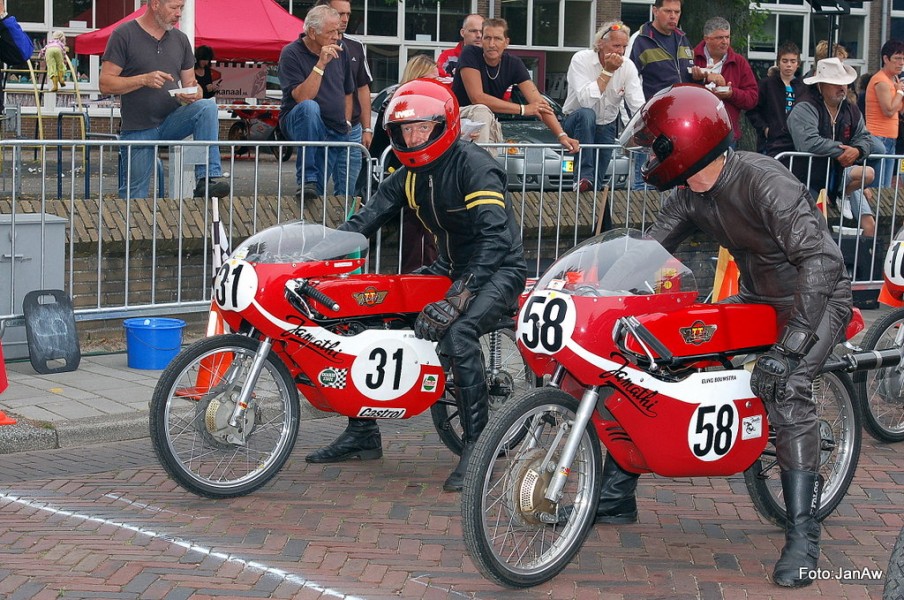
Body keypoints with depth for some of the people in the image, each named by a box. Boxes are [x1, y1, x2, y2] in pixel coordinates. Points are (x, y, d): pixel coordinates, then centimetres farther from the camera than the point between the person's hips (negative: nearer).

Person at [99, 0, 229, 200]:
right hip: (137, 129, -3)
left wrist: (193, 94, -12)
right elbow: (105, 84, -7)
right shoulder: (124, 35, -4)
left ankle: (207, 179, -32)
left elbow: (190, 84, 14)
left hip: (172, 121, 3)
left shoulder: (180, 39, 11)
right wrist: (144, 80, -21)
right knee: (133, 197, -4)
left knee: (207, 107, -26)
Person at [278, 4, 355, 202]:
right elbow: (302, 98, -23)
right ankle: (307, 181, -38)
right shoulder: (291, 54, -11)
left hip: (338, 133, 6)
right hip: (299, 124, -5)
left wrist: (346, 124, 11)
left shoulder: (340, 52, 8)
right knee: (309, 107, -40)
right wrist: (321, 64, -26)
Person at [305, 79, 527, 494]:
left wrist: (457, 298, -40)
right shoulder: (408, 176, 5)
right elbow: (364, 221, -1)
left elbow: (495, 238, -30)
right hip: (451, 269, 9)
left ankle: (477, 444, -27)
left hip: (499, 269, -8)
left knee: (456, 332, -36)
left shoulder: (473, 166, -20)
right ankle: (362, 433, 10)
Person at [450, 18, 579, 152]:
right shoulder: (470, 54, -17)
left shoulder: (514, 64, -5)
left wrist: (561, 135, -28)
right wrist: (523, 109, -23)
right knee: (482, 111, -33)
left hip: (488, 122, 4)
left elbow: (537, 101, -14)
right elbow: (477, 97, -26)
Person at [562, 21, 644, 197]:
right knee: (586, 114, -38)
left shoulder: (628, 67, -7)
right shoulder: (581, 60, -18)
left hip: (606, 126, 4)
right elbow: (586, 100, -30)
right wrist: (607, 71, -26)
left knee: (597, 182, -10)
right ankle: (584, 177, -39)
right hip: (576, 122, -4)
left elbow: (638, 106, -16)